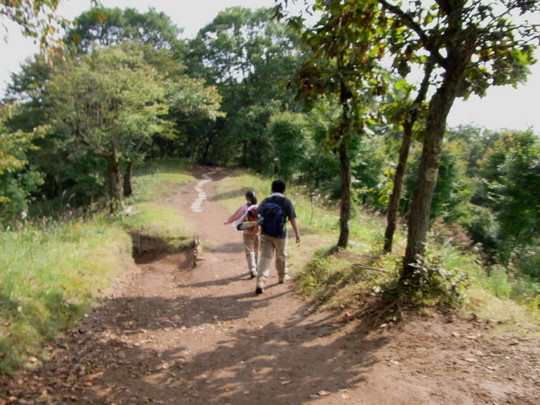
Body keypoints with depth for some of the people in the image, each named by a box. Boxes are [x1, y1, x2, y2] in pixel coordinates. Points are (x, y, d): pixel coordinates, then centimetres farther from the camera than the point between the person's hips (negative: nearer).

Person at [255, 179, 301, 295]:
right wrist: (297, 234, -10)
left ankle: (260, 282, -11)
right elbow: (292, 219, -14)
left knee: (265, 257, 2)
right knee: (281, 257, 18)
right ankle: (282, 276, 39)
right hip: (280, 235, -2)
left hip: (265, 234, 2)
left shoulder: (265, 201, 0)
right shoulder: (287, 202, -10)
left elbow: (256, 215, 7)